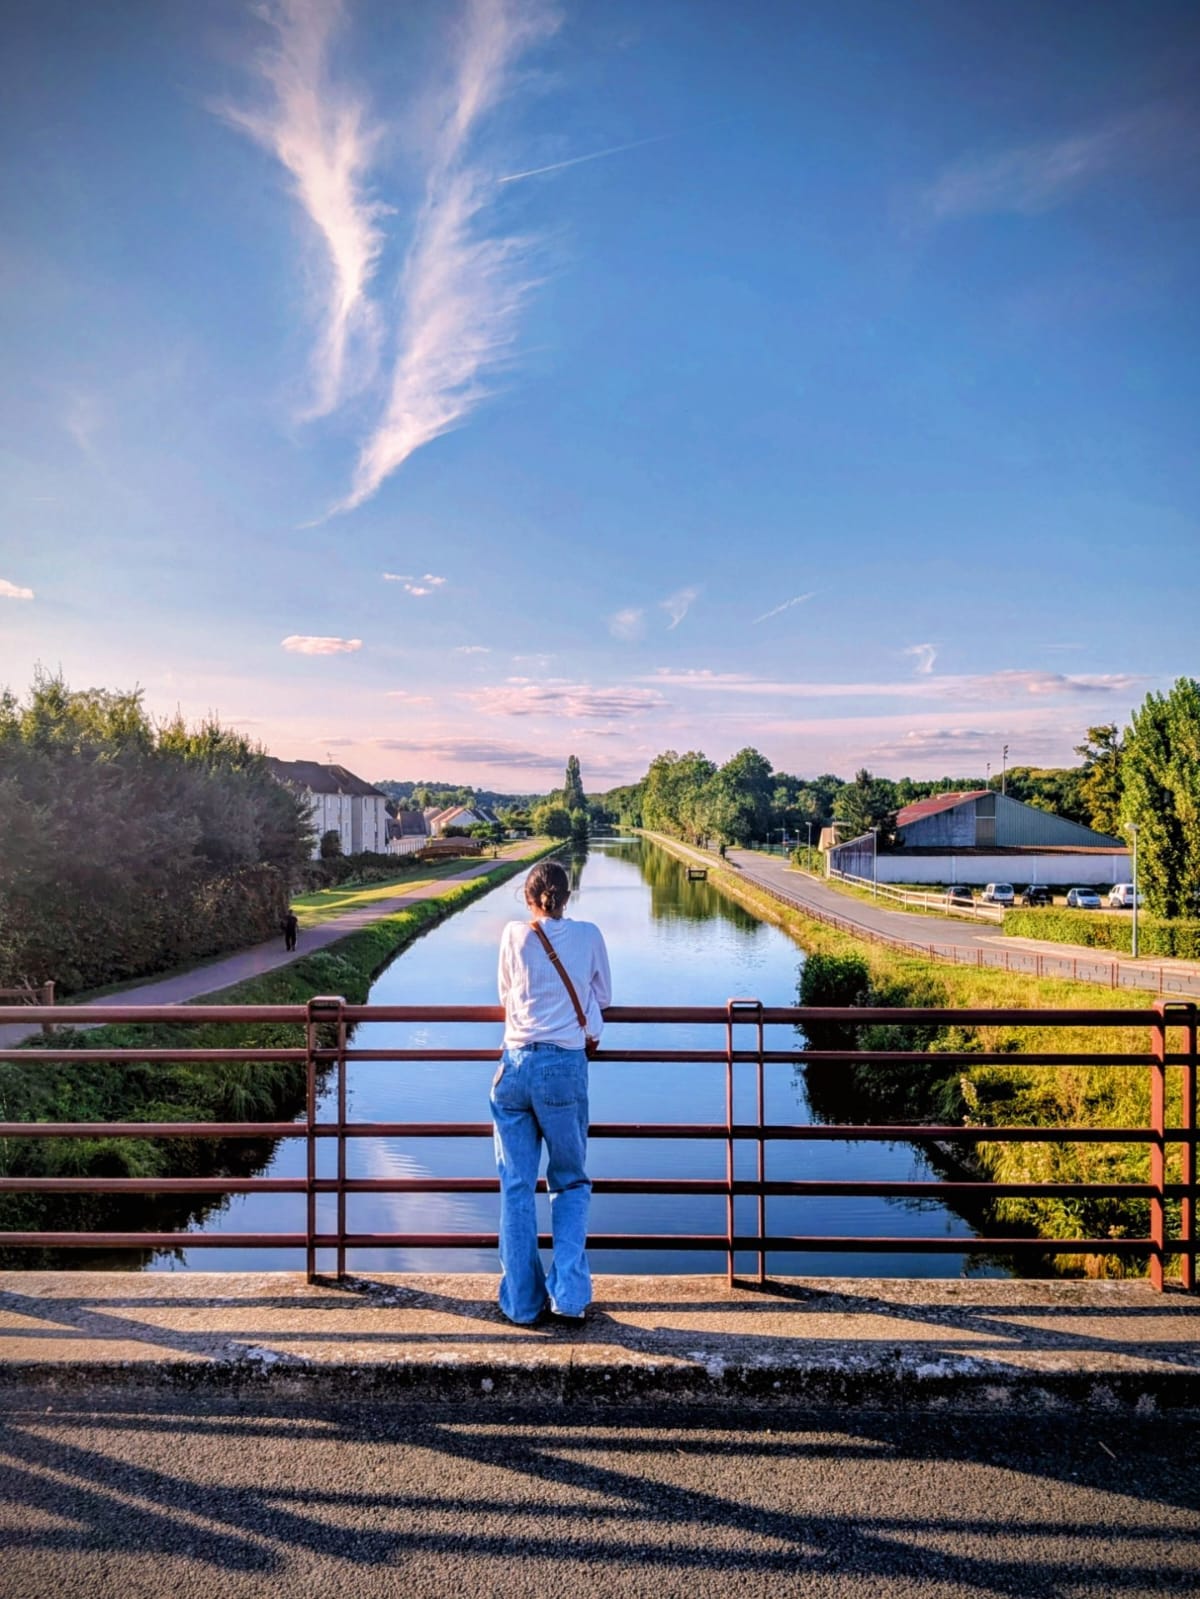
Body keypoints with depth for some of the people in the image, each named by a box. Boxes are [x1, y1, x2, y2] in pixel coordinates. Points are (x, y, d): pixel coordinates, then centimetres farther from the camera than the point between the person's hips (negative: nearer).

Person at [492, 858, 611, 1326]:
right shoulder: (589, 936, 3)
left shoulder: (514, 935, 3)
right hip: (565, 1066, -1)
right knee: (570, 1182, 15)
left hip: (516, 1064, 1)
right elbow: (603, 997, 15)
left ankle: (522, 1302, 18)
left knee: (516, 1187, 11)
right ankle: (569, 1295, 9)